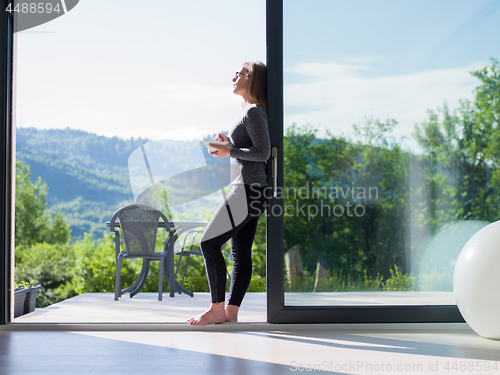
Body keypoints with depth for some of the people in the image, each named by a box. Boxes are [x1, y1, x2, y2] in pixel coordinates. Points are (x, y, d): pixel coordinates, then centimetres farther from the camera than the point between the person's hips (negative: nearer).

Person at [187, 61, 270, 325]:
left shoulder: (254, 112, -11)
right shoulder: (252, 112, 19)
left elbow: (262, 152, -19)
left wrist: (229, 152, -12)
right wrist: (229, 143, 14)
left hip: (248, 189, -10)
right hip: (249, 191, 10)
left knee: (209, 243, -9)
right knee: (240, 252, 8)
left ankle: (217, 309, -5)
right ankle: (231, 311, 10)